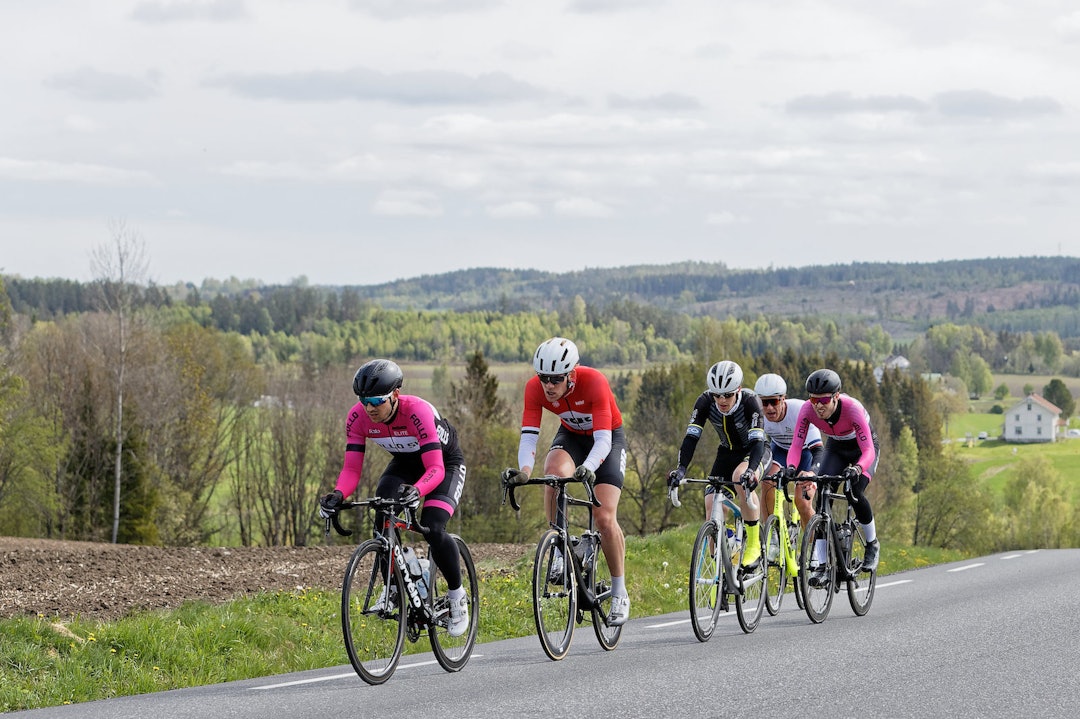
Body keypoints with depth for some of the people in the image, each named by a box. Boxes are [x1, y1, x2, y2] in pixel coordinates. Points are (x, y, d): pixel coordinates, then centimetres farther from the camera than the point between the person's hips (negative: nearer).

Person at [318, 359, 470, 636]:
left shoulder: (417, 411, -38)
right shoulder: (358, 417, -24)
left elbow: (435, 468, -42)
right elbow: (351, 468, -24)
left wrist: (416, 491, -63)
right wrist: (338, 494, -45)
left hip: (445, 461, -5)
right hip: (404, 463, 5)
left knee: (432, 530, -23)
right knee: (382, 521, -22)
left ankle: (457, 595, 0)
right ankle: (392, 588, -3)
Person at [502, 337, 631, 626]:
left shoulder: (594, 382, -35)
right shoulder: (535, 388, -25)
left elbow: (603, 439, -39)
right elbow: (528, 436, -29)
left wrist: (588, 468, -57)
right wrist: (524, 470, -49)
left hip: (608, 438, -3)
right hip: (571, 436, 3)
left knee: (605, 518, -15)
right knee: (554, 473, -34)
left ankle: (620, 594, 1)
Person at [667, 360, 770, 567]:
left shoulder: (749, 401, -30)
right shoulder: (705, 402, -21)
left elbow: (757, 441, -38)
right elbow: (691, 437, -26)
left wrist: (751, 470, -57)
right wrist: (681, 468, -43)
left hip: (755, 452, -4)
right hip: (727, 453, 4)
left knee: (741, 477, -36)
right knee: (711, 506, -12)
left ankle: (754, 544, -25)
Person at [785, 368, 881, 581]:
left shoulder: (852, 408, -38)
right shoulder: (807, 410, -28)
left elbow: (868, 450, -43)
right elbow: (796, 445, -30)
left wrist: (857, 469, -63)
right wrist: (791, 467, -51)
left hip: (862, 448, -3)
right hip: (835, 449, 3)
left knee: (854, 494, -26)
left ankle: (872, 545, 2)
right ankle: (821, 565, -15)